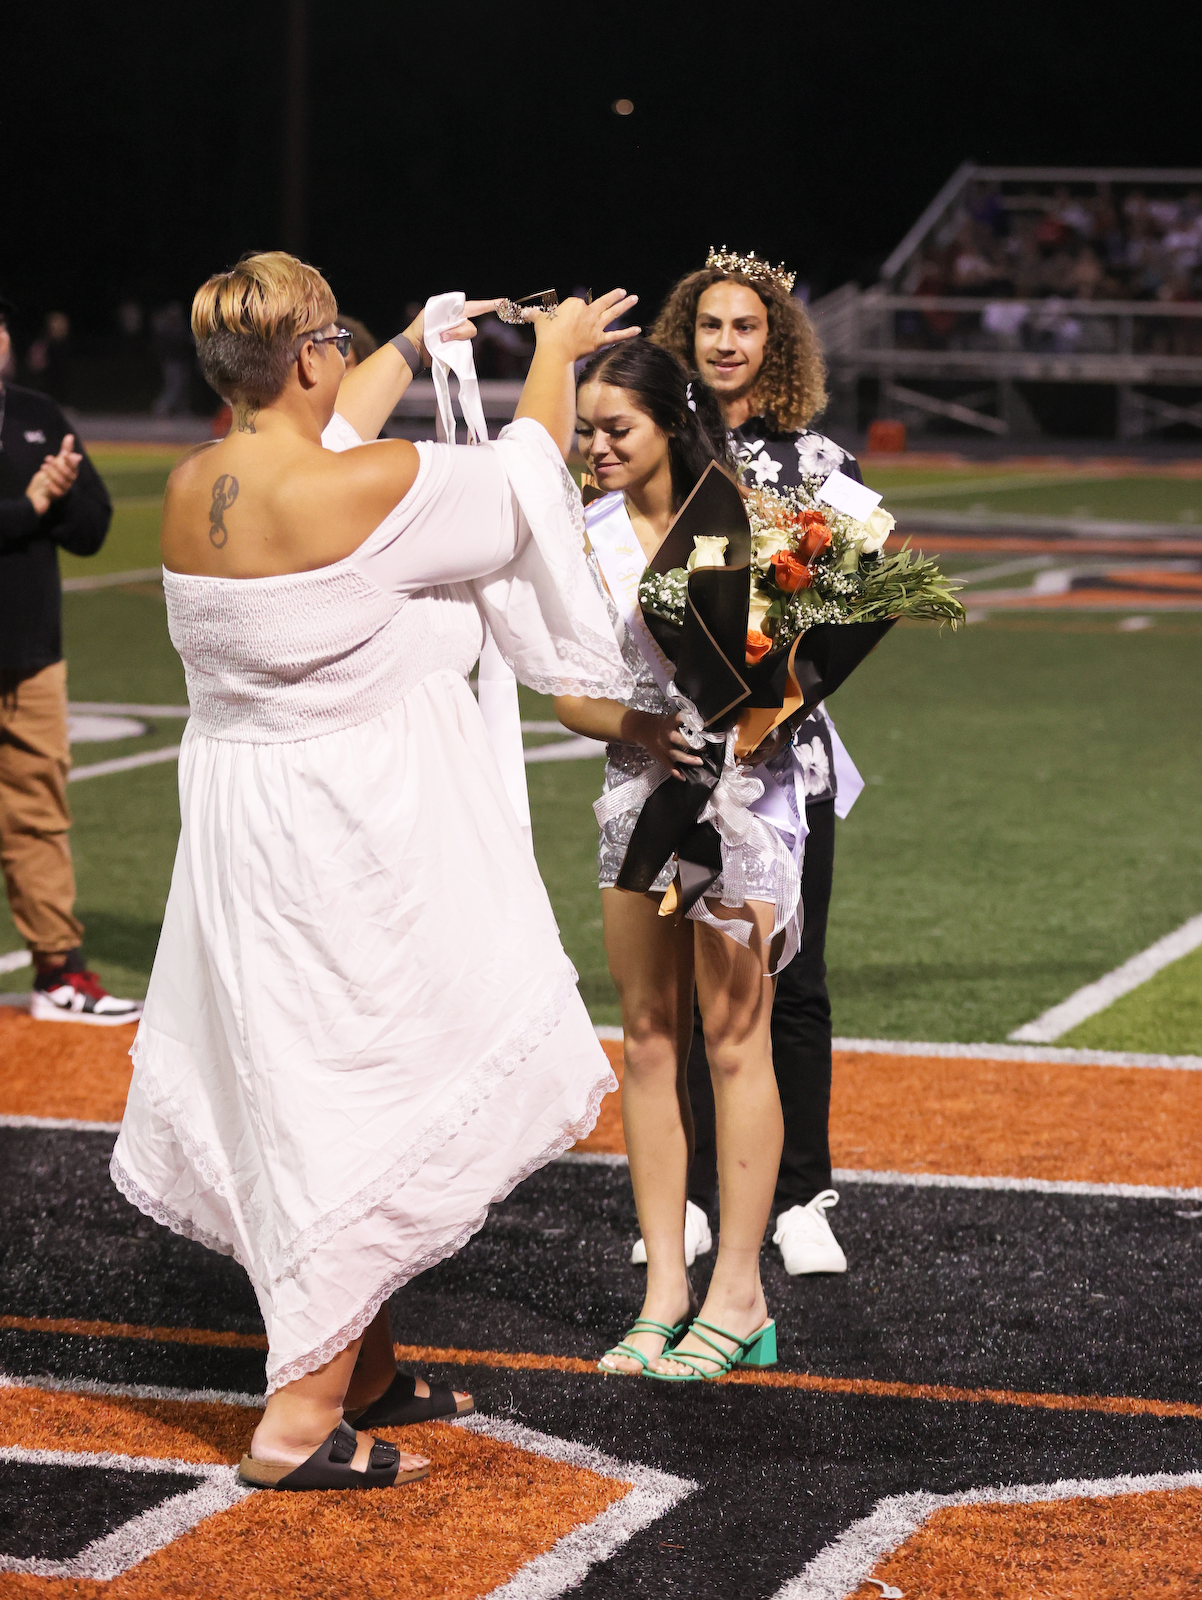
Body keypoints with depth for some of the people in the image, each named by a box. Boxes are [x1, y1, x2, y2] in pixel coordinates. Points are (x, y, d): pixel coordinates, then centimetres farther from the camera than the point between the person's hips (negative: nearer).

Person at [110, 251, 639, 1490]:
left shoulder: (191, 488, 0)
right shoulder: (366, 489, -21)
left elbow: (327, 426, 22)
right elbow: (519, 470, -3)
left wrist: (418, 341, 39)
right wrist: (556, 350, 17)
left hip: (246, 802, 8)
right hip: (359, 821, -8)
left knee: (307, 1089, 19)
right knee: (368, 1095, 1)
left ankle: (363, 1372, 32)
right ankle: (301, 1413, 2)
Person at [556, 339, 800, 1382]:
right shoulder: (585, 538, 4)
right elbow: (569, 695, 2)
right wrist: (642, 728, -18)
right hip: (636, 793, 5)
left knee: (734, 1041, -2)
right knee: (649, 1040, 7)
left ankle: (738, 1296, 5)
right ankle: (666, 1286, 13)